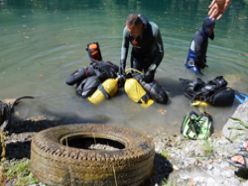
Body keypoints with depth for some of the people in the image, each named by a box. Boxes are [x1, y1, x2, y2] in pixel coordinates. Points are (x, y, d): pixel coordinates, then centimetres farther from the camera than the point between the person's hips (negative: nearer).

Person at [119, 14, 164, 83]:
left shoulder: (154, 30, -36)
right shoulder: (127, 30, -27)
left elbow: (160, 52, -25)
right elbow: (124, 46, -5)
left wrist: (151, 70, -31)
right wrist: (122, 62, -16)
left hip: (150, 56, -2)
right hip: (136, 55, 2)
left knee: (148, 81, -1)